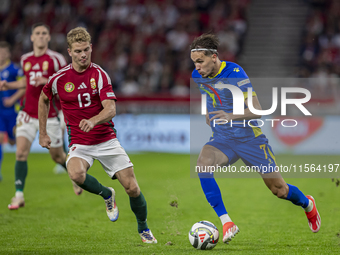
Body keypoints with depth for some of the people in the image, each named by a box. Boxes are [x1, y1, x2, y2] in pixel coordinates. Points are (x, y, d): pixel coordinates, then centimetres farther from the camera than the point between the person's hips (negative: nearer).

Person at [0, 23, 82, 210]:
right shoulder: (25, 59, 7)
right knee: (21, 153, -14)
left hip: (49, 115, -3)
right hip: (28, 114, 3)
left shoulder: (56, 59, -8)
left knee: (58, 156, 9)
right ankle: (19, 195, -10)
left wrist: (48, 81, -23)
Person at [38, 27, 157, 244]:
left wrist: (93, 121, -39)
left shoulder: (99, 74, -8)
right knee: (76, 173, -33)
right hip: (80, 143, 0)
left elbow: (111, 109, -18)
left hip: (107, 140, 0)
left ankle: (143, 228, 22)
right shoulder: (60, 78, -4)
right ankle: (107, 195, -1)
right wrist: (43, 133, 15)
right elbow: (44, 99, 16)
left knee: (132, 188, -6)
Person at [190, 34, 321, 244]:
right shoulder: (198, 76, -3)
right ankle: (226, 222, -28)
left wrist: (231, 116, -41)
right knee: (203, 163, -30)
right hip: (222, 139, 4)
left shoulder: (235, 73, -22)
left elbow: (257, 111, -26)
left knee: (279, 189, 3)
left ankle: (308, 205, 39)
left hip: (249, 137, -4)